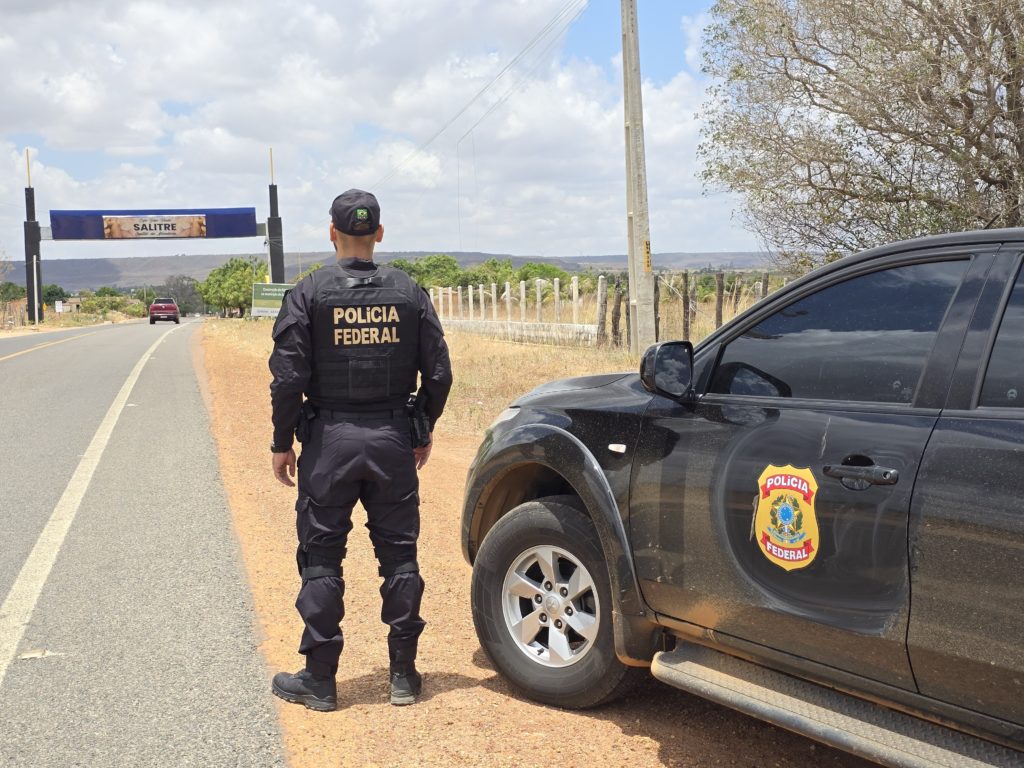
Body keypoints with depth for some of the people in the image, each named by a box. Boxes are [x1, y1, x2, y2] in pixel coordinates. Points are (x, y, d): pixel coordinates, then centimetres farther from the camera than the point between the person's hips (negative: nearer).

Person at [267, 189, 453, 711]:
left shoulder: (309, 293, -6)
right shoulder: (408, 292, 2)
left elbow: (288, 378, -9)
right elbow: (438, 373, 3)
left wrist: (283, 443, 2)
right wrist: (423, 432, 16)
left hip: (330, 440, -2)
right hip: (393, 440, 3)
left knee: (321, 560, 7)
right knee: (398, 556, 11)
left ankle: (320, 678, 14)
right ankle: (403, 673, 17)